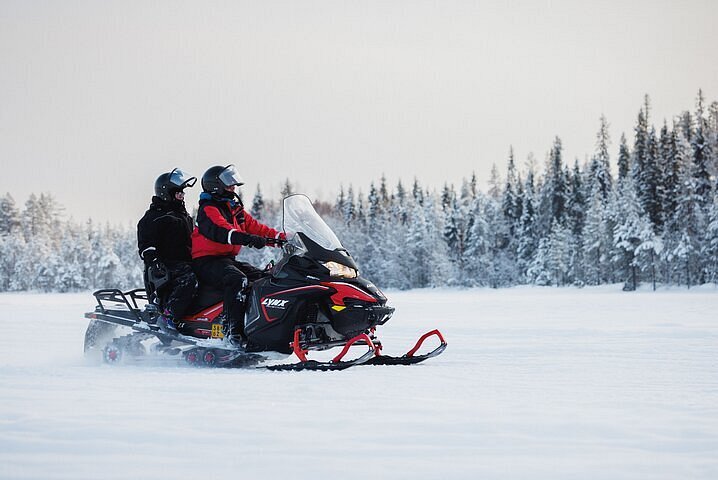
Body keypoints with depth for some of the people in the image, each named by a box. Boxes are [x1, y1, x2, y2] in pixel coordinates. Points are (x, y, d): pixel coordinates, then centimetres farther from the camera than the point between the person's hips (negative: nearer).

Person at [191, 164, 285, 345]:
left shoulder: (236, 209, 20)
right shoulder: (208, 210, -10)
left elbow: (254, 227, 16)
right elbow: (220, 231, -29)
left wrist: (281, 237, 2)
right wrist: (249, 239, -44)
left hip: (228, 260, 10)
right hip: (206, 262, -9)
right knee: (238, 280, -35)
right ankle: (233, 329, -42)